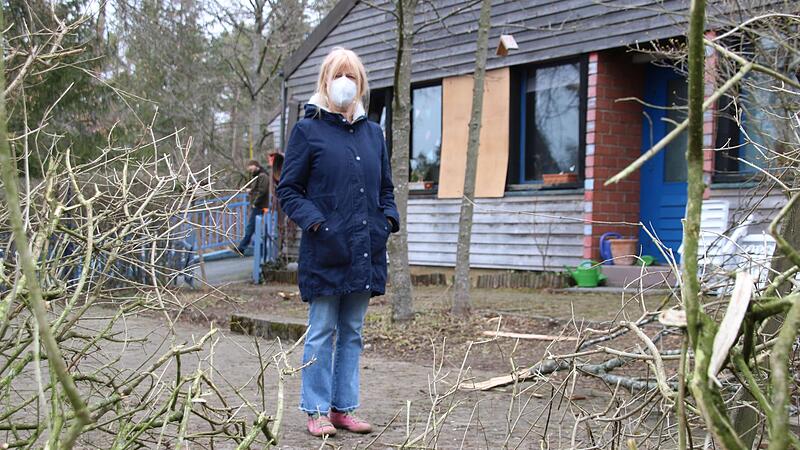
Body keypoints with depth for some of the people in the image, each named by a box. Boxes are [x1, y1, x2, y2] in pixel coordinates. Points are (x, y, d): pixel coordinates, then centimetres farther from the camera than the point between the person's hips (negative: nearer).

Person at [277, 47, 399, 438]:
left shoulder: (372, 133, 14)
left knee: (352, 333, 11)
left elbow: (385, 188, 24)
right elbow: (288, 189, -1)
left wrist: (389, 218, 6)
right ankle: (317, 412, 11)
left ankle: (343, 408, 20)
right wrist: (314, 221, -14)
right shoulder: (308, 130, -1)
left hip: (365, 251, 5)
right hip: (325, 250, -5)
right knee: (322, 332, 1)